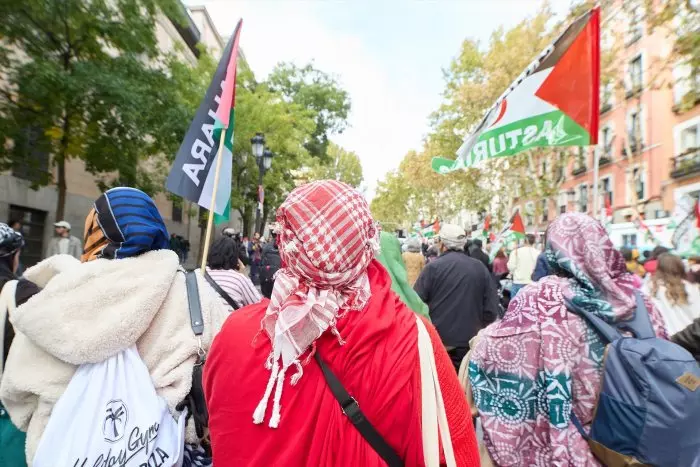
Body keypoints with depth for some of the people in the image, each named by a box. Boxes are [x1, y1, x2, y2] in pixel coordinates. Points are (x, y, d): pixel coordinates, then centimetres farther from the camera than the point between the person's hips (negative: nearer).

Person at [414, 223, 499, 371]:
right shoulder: (480, 268, -1)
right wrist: (476, 326, 14)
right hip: (468, 341, 3)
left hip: (436, 339, -3)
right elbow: (491, 309, -2)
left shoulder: (433, 267, -11)